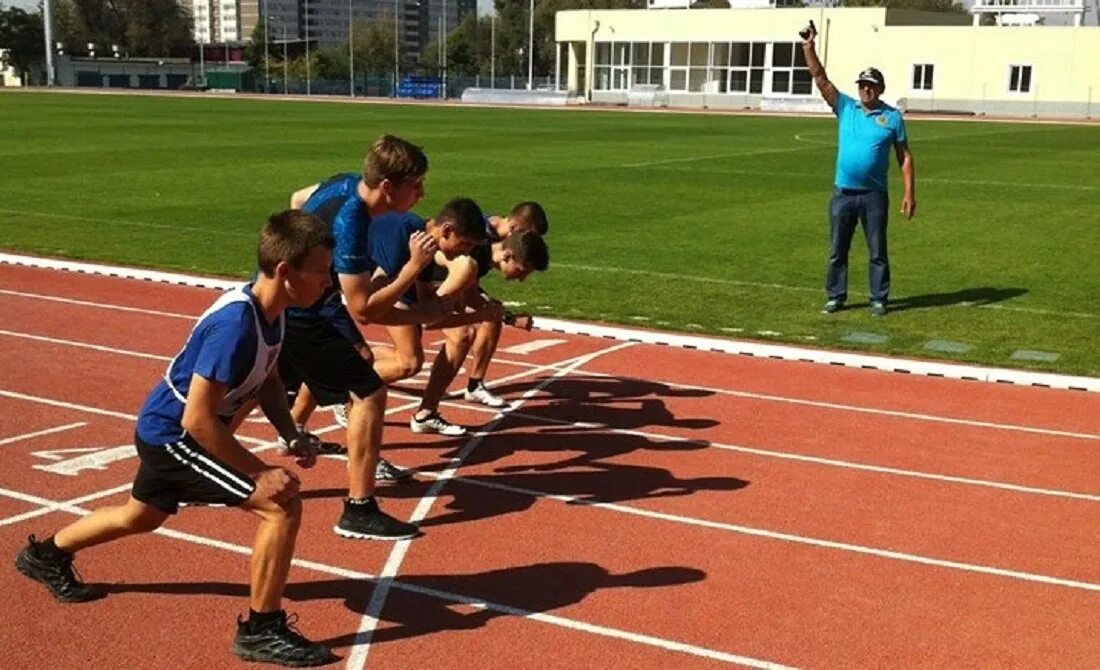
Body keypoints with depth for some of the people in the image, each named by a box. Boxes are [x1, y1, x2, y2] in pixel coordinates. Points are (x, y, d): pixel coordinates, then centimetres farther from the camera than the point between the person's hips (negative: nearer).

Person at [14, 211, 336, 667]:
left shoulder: (271, 309, -7)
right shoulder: (236, 326, -34)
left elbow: (267, 378, 9)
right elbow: (198, 420, -33)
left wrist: (292, 437, -4)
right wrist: (260, 472, -28)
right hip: (173, 434, -9)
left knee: (141, 517, 32)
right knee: (282, 506, -17)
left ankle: (47, 555, 56)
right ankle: (260, 630, -4)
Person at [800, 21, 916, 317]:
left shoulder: (893, 117, 1)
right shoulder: (846, 108, 5)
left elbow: (905, 157, 1)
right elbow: (820, 78, -2)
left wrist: (909, 193, -6)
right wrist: (808, 46, -12)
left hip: (874, 195, -2)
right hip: (843, 193, 2)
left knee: (878, 251, 5)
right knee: (837, 250, 8)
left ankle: (879, 299, 13)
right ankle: (835, 296, 18)